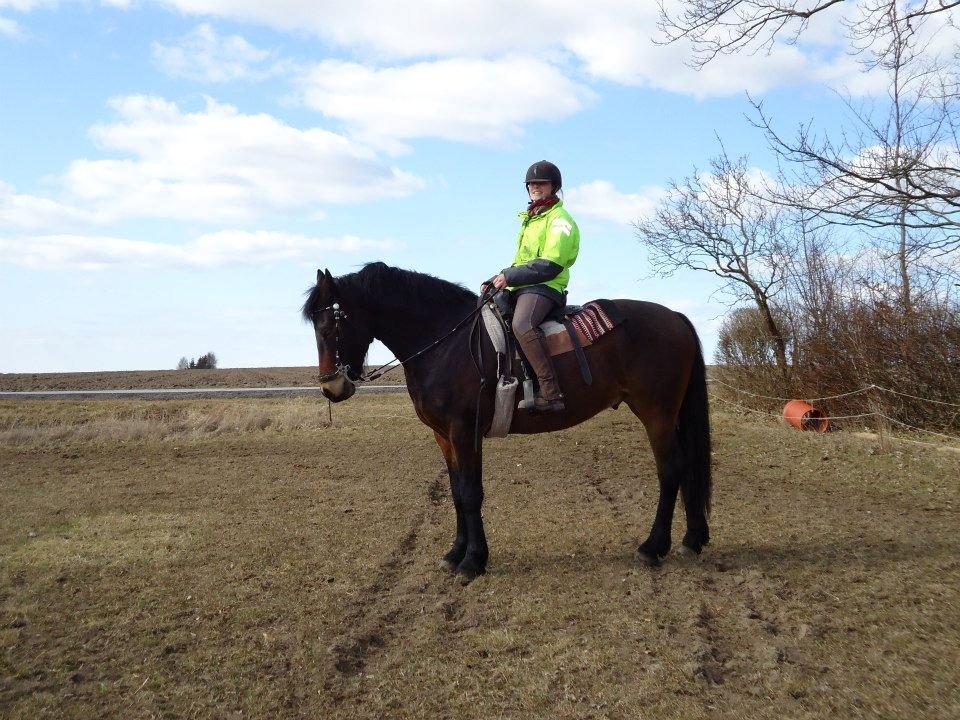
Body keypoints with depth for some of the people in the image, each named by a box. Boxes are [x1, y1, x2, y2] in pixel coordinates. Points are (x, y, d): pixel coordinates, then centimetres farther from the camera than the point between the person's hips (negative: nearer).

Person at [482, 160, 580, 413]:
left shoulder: (559, 219, -4)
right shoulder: (530, 219, 26)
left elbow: (549, 266, -16)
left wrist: (509, 276, -18)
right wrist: (496, 280, 11)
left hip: (544, 288, -10)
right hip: (518, 288, 10)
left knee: (522, 326, -37)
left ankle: (550, 394, -43)